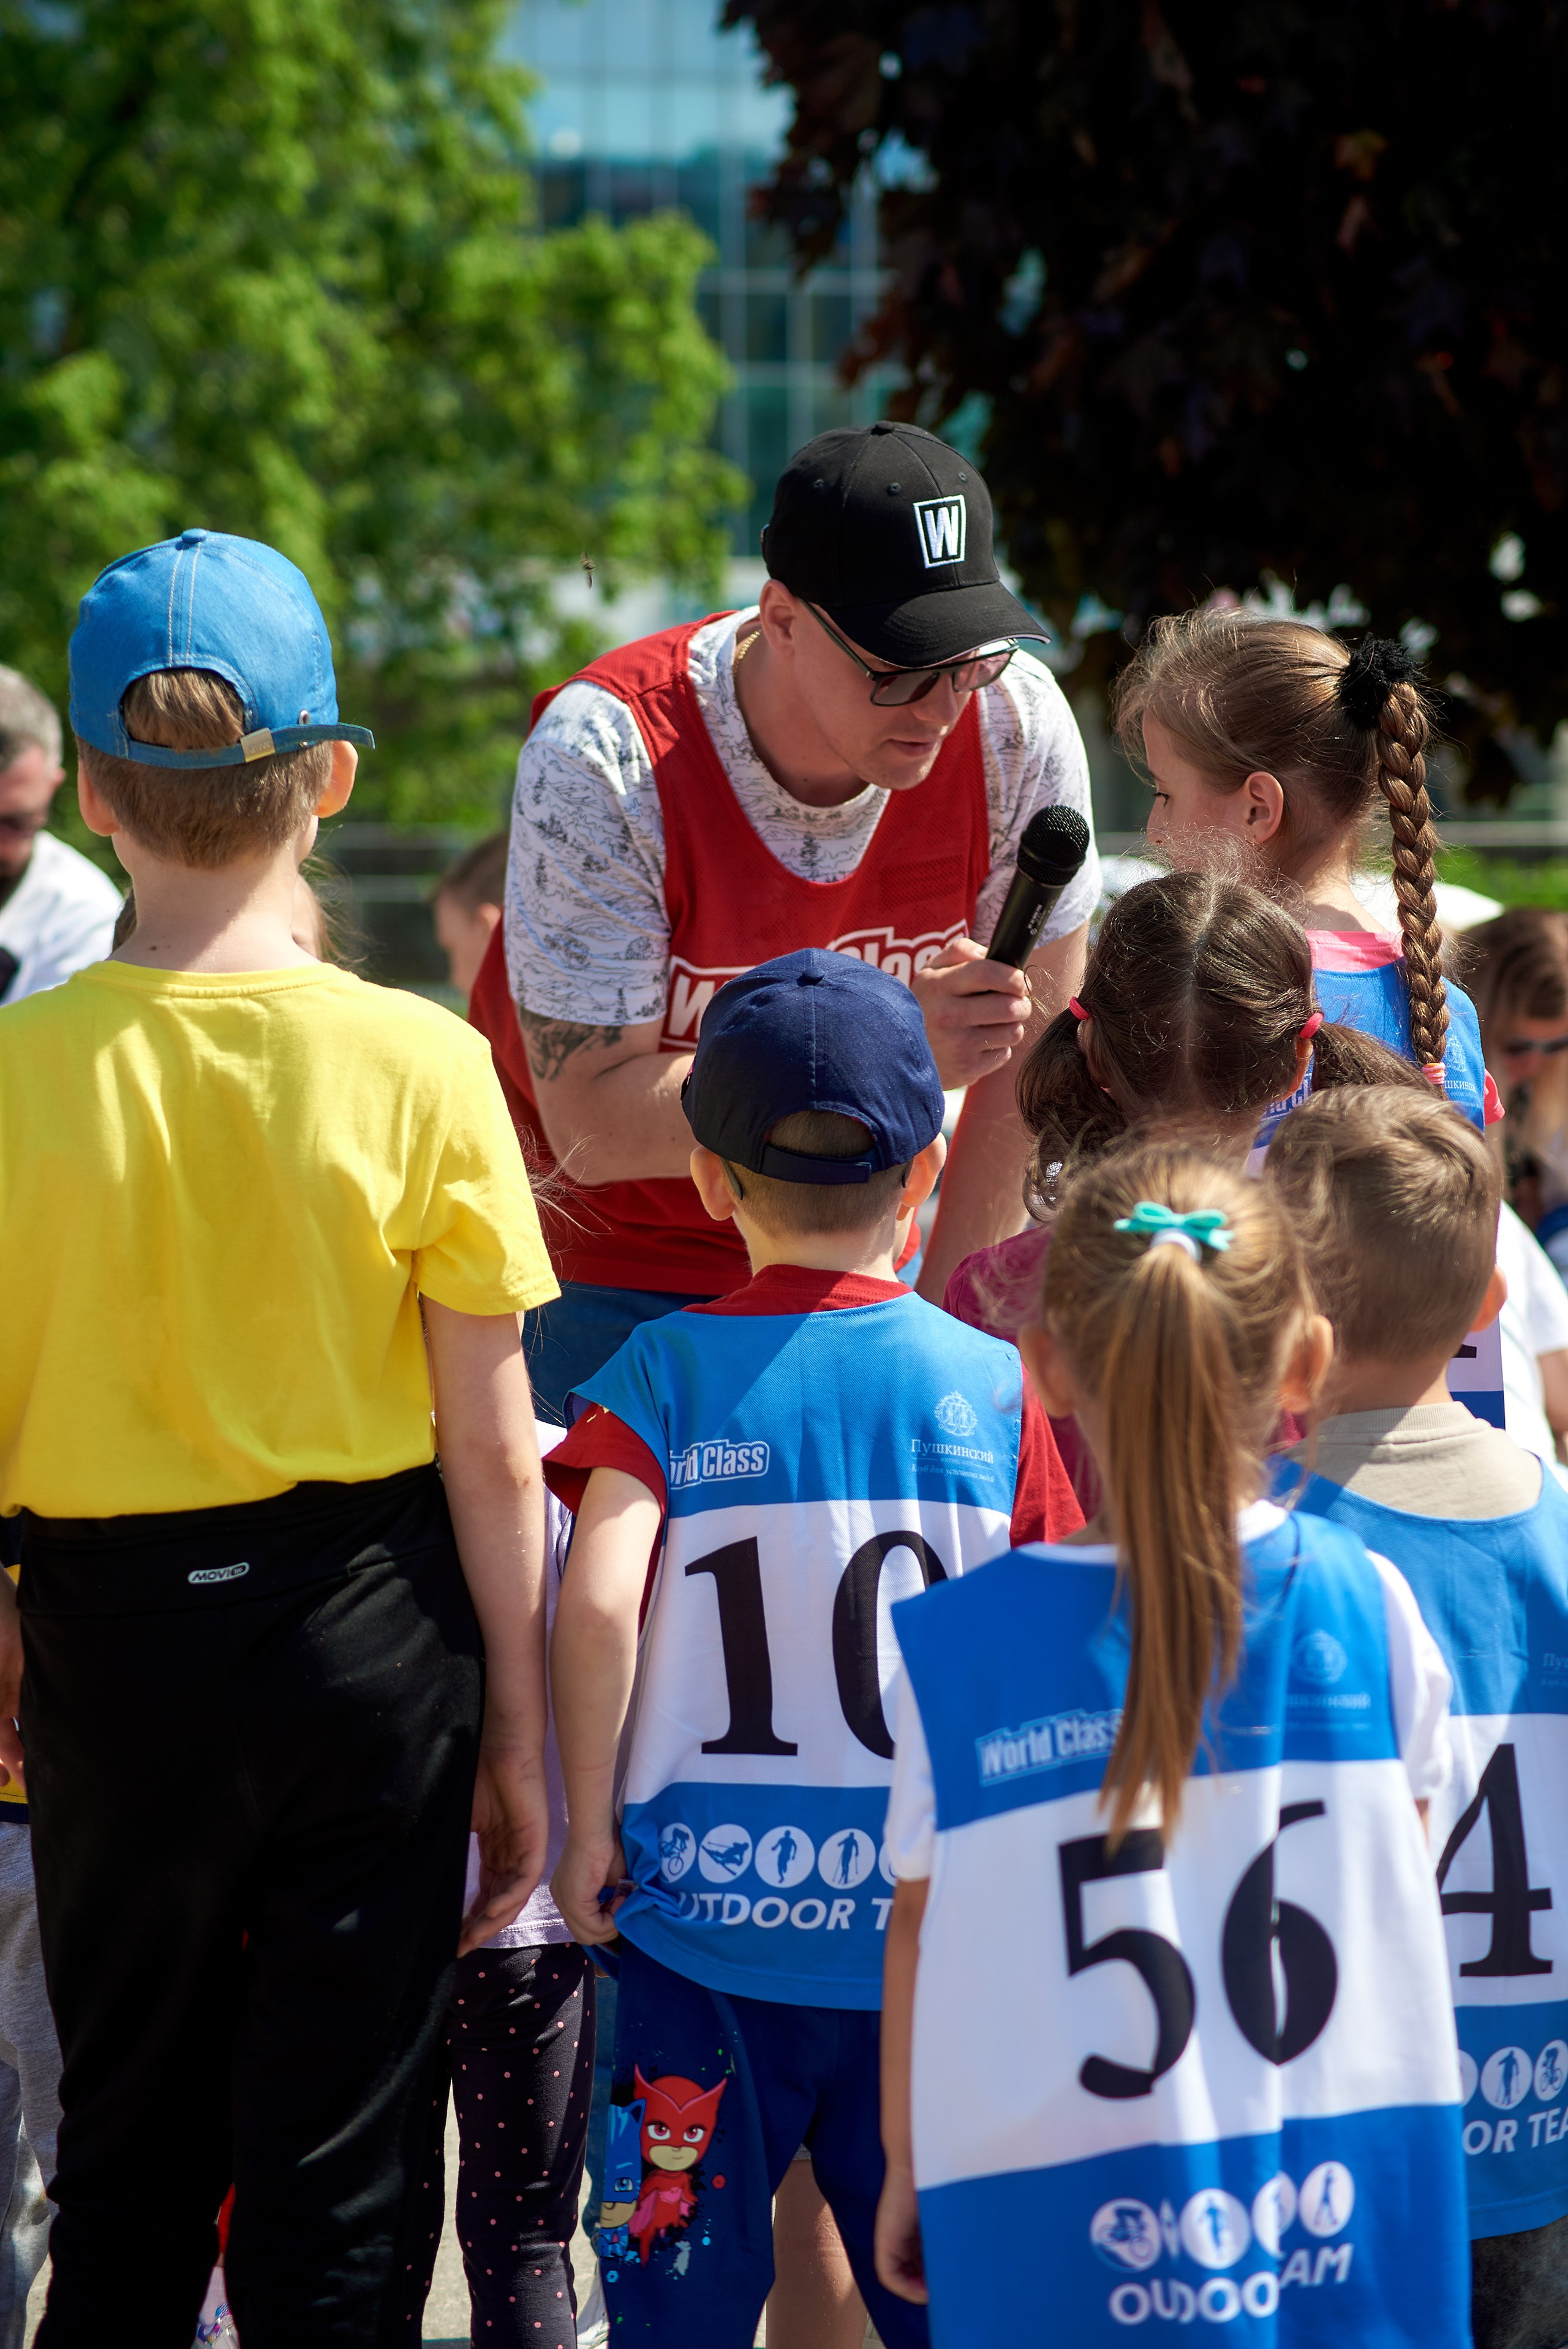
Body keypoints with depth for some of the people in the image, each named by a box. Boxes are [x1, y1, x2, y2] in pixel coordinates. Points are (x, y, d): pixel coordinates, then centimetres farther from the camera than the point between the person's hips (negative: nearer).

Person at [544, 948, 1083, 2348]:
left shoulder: (667, 1371, -4)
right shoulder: (993, 1385, -2)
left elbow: (596, 1605, -17)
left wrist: (589, 1824, -6)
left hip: (707, 1919, -1)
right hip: (936, 1925, 1)